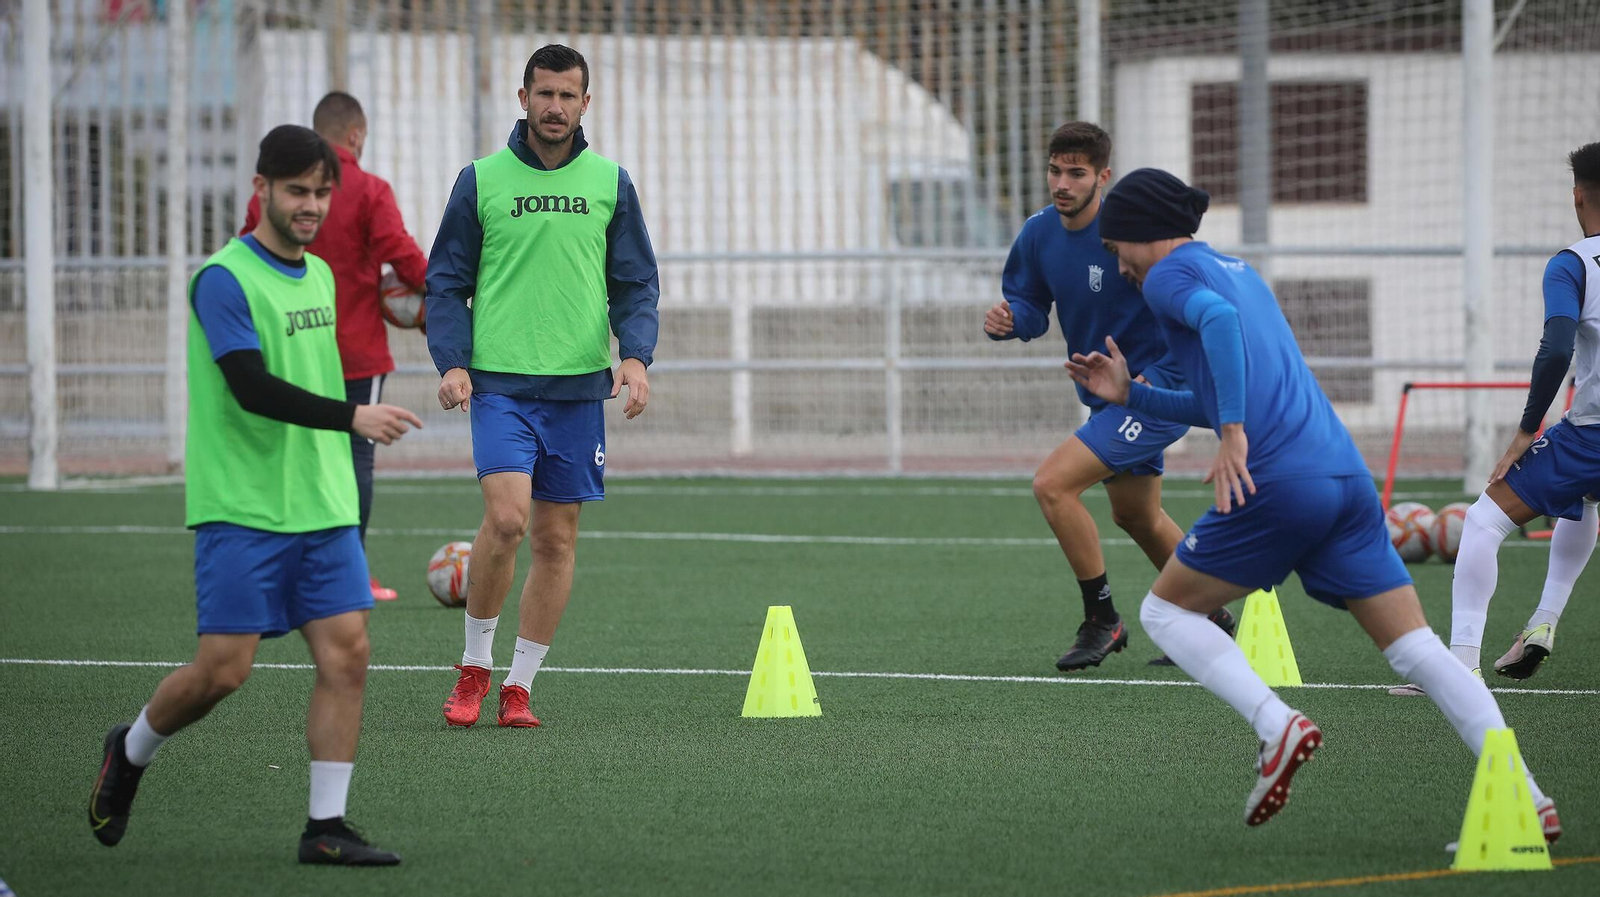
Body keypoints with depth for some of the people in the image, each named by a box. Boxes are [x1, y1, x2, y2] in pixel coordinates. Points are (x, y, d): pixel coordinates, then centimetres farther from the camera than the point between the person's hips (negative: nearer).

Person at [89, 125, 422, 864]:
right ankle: (130, 753, 22)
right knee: (224, 669, -6)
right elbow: (253, 388, -22)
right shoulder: (224, 279, -11)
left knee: (346, 652, -5)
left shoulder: (320, 275, 13)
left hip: (322, 506, 7)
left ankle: (326, 826, -1)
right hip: (242, 508, -7)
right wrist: (351, 415, -31)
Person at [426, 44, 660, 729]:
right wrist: (451, 363, -6)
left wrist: (635, 355, -6)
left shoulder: (610, 183, 8)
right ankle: (474, 667, 0)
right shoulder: (482, 180, 3)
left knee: (557, 539, 3)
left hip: (579, 387, 3)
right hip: (500, 382, -2)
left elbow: (636, 281, 10)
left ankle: (519, 686, 13)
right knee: (506, 517, -18)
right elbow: (447, 280, 6)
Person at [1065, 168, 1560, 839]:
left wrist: (1234, 434, -23)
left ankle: (1278, 727, -10)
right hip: (1346, 475, 8)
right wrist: (1130, 395, 31)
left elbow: (1218, 320, -20)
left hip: (1278, 481, -7)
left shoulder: (1170, 273, 4)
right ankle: (1527, 800, -10)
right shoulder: (1240, 273, 29)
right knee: (1415, 648, 4)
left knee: (1164, 611, 11)